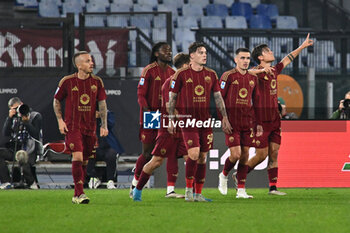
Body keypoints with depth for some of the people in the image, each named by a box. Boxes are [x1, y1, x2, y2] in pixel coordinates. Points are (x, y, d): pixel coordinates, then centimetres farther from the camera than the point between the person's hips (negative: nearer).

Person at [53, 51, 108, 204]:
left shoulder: (97, 82, 5)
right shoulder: (67, 82, -4)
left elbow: (102, 104, 8)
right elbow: (56, 100, 8)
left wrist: (104, 125, 1)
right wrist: (60, 120, -2)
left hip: (90, 127, 4)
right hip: (72, 126, -4)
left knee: (84, 161, 8)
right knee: (77, 156, -18)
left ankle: (76, 196, 19)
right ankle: (80, 194, -19)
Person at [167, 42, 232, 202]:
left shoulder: (211, 74, 10)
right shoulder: (181, 74, -2)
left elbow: (218, 97, 15)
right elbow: (172, 97, 3)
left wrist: (224, 117, 10)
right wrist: (171, 120, -1)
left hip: (205, 121, 4)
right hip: (188, 121, -4)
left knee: (202, 157, 5)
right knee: (194, 154, -17)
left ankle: (198, 193, 11)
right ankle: (188, 188, -1)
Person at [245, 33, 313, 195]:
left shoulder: (274, 71, 12)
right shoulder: (257, 73, -11)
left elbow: (287, 60, 28)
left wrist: (302, 46, 37)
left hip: (274, 120, 7)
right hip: (262, 121, -7)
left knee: (274, 153, 4)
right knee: (262, 155, -4)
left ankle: (273, 187, 6)